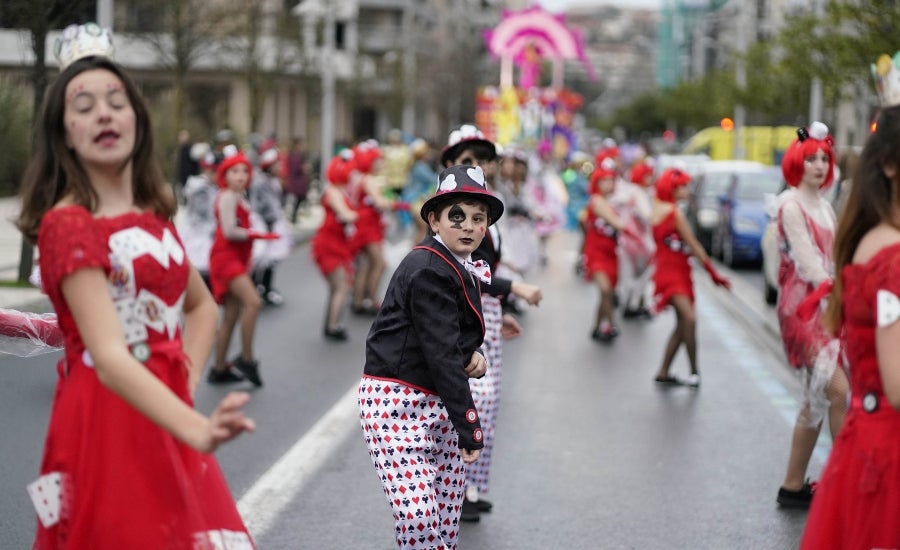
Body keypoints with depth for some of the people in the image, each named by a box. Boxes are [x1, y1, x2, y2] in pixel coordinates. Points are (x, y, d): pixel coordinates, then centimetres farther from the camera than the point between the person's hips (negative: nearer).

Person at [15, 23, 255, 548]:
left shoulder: (153, 214, 9)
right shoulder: (67, 225, -14)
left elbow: (201, 306, 25)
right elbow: (108, 358, -26)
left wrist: (187, 383, 6)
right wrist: (197, 431, -39)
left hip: (165, 416, 7)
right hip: (107, 421, -7)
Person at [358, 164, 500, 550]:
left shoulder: (462, 269, 11)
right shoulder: (428, 269, -15)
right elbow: (440, 352, -20)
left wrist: (475, 356, -5)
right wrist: (469, 425, -21)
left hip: (440, 405, 9)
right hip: (397, 401, -9)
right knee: (418, 517, -18)